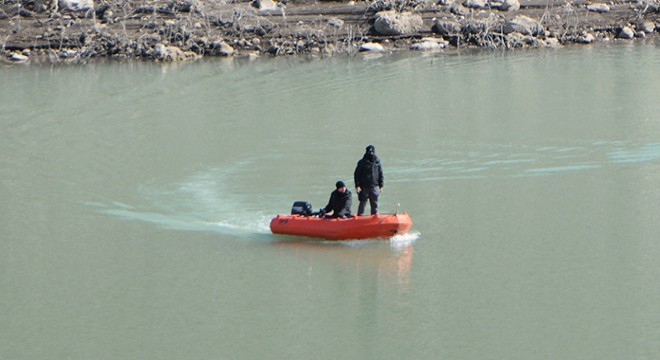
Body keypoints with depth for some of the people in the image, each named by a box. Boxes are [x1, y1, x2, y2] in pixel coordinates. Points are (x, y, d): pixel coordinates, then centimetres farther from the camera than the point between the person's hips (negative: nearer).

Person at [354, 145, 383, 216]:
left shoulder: (377, 162, 5)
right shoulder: (362, 162, -5)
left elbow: (381, 174, 12)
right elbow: (356, 174, -3)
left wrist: (381, 185, 8)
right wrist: (357, 186, -10)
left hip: (374, 187, 3)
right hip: (364, 187, -3)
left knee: (374, 204, 7)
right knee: (363, 203, 2)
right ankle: (360, 216, 11)